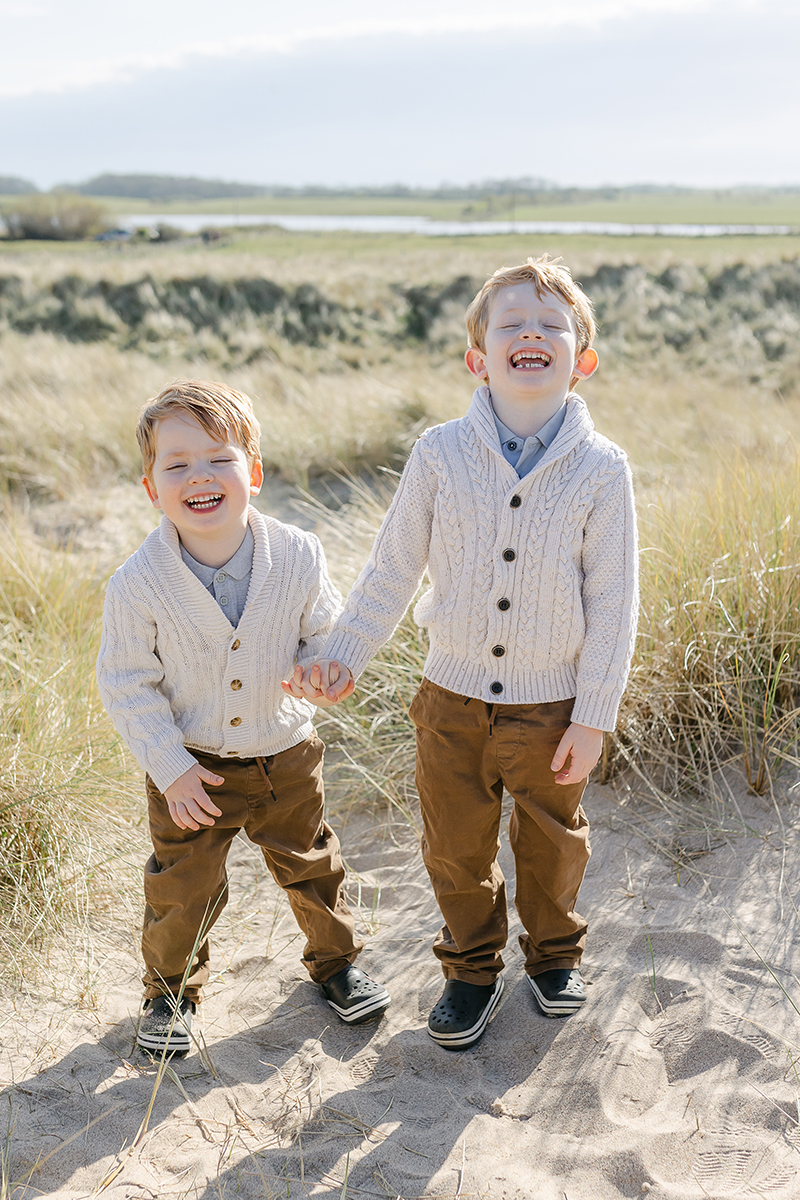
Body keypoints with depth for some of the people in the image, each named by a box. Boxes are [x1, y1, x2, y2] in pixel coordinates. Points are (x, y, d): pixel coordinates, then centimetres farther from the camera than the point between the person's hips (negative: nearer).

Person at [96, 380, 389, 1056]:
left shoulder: (298, 556, -17)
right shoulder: (138, 585, -21)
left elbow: (324, 632, -1)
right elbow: (128, 684, -11)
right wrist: (170, 767, -14)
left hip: (285, 753, 2)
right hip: (190, 766, -2)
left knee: (311, 866, 19)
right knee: (182, 889, 11)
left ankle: (335, 960, 46)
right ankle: (170, 988, 39)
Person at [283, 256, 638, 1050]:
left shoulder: (601, 469, -12)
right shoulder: (441, 453, -10)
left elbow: (613, 603, -7)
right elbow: (393, 570, -1)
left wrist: (593, 716, -7)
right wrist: (343, 658, -1)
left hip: (553, 706, -1)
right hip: (454, 698, 1)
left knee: (552, 842, 20)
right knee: (455, 848, 15)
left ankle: (554, 953, 47)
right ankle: (472, 970, 40)